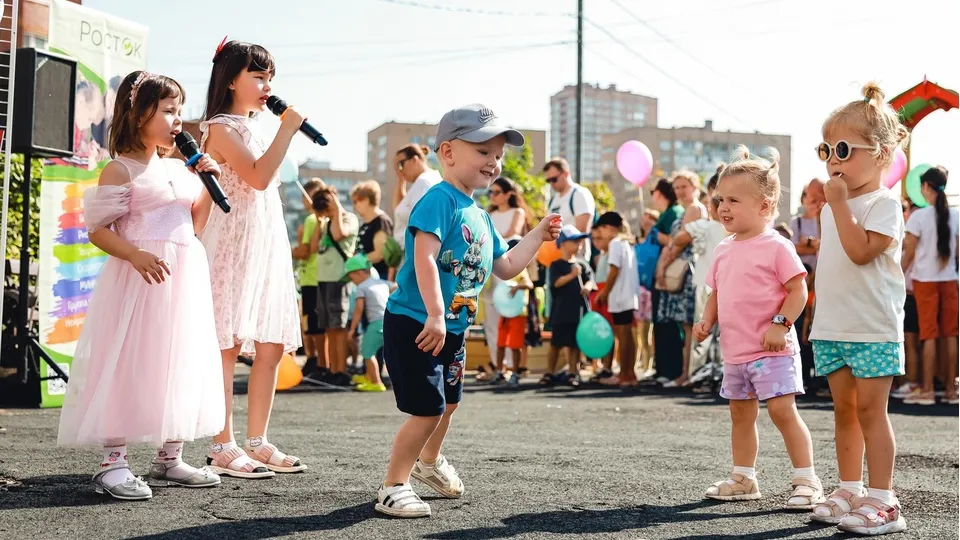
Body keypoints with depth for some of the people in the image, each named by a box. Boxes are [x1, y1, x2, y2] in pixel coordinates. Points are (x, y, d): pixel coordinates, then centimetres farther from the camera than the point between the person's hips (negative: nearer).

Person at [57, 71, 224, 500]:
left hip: (185, 279, 8)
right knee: (127, 365, -7)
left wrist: (208, 183, 6)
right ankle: (113, 463, -1)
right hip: (139, 280, -7)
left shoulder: (178, 168, 15)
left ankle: (169, 458, 20)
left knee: (179, 365, 10)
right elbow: (98, 231, -11)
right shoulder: (120, 170, -6)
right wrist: (136, 255, -26)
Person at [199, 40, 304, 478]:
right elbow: (259, 177, -19)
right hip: (234, 244, -9)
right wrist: (287, 129, -13)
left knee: (271, 347, 5)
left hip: (268, 244, 9)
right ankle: (223, 447, -6)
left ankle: (257, 442, 11)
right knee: (228, 344, -8)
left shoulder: (253, 128, 21)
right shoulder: (221, 127, -6)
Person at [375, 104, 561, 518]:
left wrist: (538, 235, 18)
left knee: (447, 402, 23)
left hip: (452, 329, 10)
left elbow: (505, 267, 24)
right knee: (428, 409, -10)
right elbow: (424, 258, -29)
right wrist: (435, 315, -36)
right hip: (415, 324, -9)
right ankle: (393, 487, 4)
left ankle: (429, 461, 48)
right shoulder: (439, 200, -17)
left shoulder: (481, 217, 12)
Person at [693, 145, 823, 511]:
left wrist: (780, 324, -23)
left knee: (782, 410, -11)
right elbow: (716, 292, 18)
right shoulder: (723, 249, 11)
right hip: (735, 351, 8)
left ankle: (807, 481, -3)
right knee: (740, 413, 15)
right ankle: (743, 479, 26)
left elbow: (798, 290, -12)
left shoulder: (776, 247, -11)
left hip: (771, 351, -8)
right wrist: (707, 321, 2)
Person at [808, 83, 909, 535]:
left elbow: (861, 250, -23)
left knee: (870, 409, -7)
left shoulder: (884, 203, -10)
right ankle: (850, 491, 19)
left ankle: (882, 500, -2)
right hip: (832, 327, 8)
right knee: (844, 409, 11)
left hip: (874, 328, -7)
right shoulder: (833, 207, 14)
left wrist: (840, 204, -21)